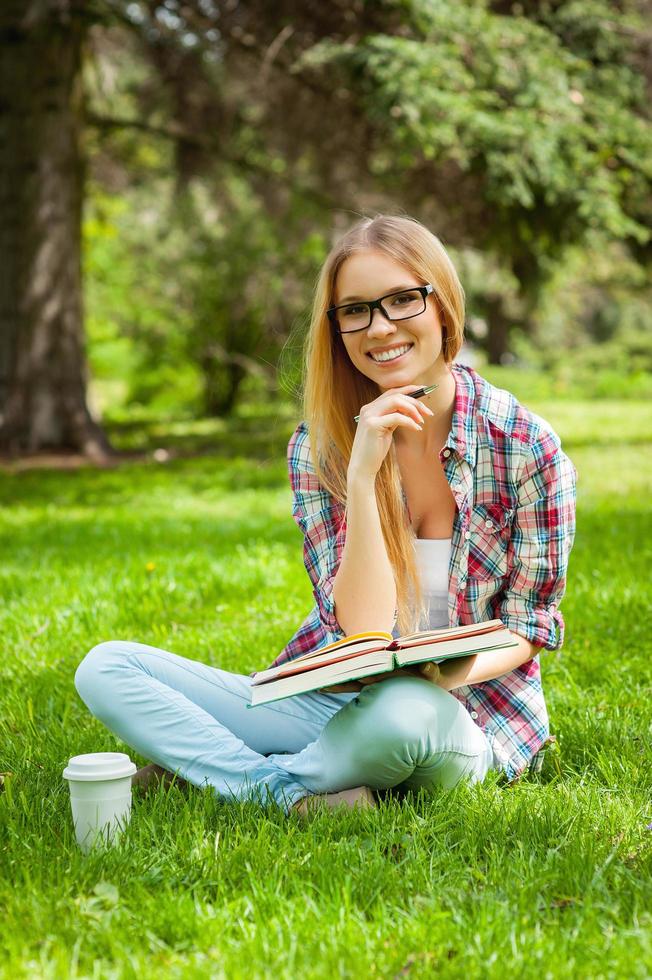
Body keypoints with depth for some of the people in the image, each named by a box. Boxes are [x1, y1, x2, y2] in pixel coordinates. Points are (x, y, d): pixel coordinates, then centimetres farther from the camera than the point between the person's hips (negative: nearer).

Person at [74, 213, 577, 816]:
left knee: (403, 709, -40)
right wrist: (362, 477, -25)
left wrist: (456, 670, -24)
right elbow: (362, 634, -14)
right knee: (107, 668, -11)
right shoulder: (319, 446, -5)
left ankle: (218, 769, -13)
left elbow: (529, 626, -2)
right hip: (332, 698, 3)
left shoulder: (526, 445, -11)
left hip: (468, 716, -2)